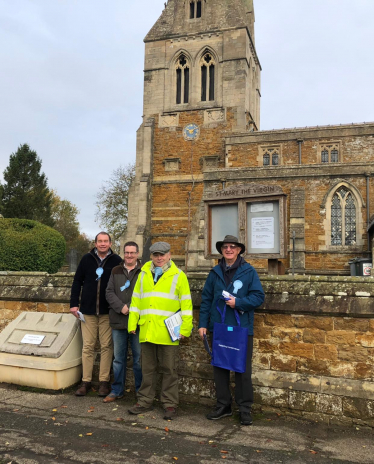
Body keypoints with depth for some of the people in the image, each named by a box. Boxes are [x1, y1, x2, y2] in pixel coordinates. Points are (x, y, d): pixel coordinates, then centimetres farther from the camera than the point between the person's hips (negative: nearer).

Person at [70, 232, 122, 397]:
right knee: (88, 346, 6)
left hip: (108, 312, -1)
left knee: (106, 346, 3)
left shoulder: (116, 261, -2)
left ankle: (104, 381, 12)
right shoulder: (87, 259, 3)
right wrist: (74, 304, 0)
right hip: (88, 310, 1)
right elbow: (77, 282, 6)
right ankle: (86, 381, 14)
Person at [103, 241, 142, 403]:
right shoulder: (116, 271, 9)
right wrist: (121, 306, -12)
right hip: (118, 322, 3)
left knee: (138, 359, 5)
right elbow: (109, 292, 3)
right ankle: (117, 390, 27)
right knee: (118, 359, 14)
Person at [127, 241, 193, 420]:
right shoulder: (144, 274, 11)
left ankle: (170, 404, 18)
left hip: (168, 333, -3)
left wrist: (185, 328, -7)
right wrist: (132, 323, 9)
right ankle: (144, 401, 26)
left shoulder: (178, 275, 1)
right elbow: (136, 300, 14)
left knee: (169, 370, 6)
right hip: (146, 331, 3)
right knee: (147, 369, 14)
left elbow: (186, 303, -1)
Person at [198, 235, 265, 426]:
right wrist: (203, 324, 3)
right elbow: (206, 299, 8)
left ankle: (245, 408, 18)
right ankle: (223, 405, 26)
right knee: (219, 367, 12)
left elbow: (258, 296, -7)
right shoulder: (215, 272, 7)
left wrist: (238, 302, -20)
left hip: (242, 329, -3)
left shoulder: (249, 271, -3)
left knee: (243, 370, 4)